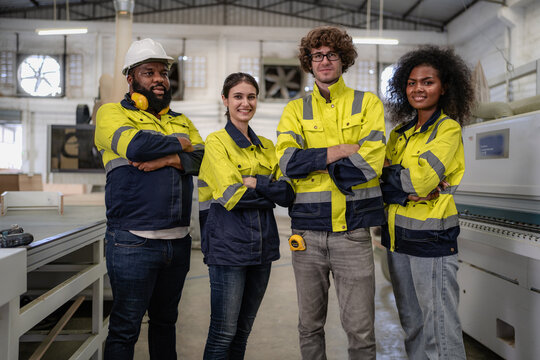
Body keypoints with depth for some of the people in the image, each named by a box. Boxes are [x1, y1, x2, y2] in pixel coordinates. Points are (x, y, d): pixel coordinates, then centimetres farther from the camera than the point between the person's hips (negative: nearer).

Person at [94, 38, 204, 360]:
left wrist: (166, 159, -16)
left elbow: (203, 158, 1)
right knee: (125, 328, 4)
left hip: (178, 240, 5)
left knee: (165, 321, 19)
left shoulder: (182, 122, 17)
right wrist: (180, 144, -4)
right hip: (133, 242, -5)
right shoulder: (112, 113, 2)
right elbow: (135, 145, -19)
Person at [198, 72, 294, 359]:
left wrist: (255, 183, -10)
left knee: (243, 330, 15)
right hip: (228, 245, -5)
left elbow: (288, 195, 3)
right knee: (224, 333, 0)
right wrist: (272, 190, -7)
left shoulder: (266, 146, 13)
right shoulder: (216, 141, -3)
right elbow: (232, 196, -15)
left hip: (262, 244, 6)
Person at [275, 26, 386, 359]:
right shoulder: (296, 110, 10)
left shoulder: (368, 103, 6)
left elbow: (370, 163, -9)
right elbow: (287, 160, -8)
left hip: (353, 231, -1)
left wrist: (314, 162, -7)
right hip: (307, 231, 2)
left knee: (361, 330, 4)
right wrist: (344, 150, -11)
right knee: (310, 326, 14)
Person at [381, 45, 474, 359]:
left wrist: (390, 174, -2)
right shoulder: (400, 133, 13)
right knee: (411, 324, 17)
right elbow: (381, 182, 4)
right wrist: (411, 189, -14)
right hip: (397, 237, 7)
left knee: (440, 329, -2)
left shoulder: (449, 129, -5)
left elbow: (422, 178, -18)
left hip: (432, 238, -6)